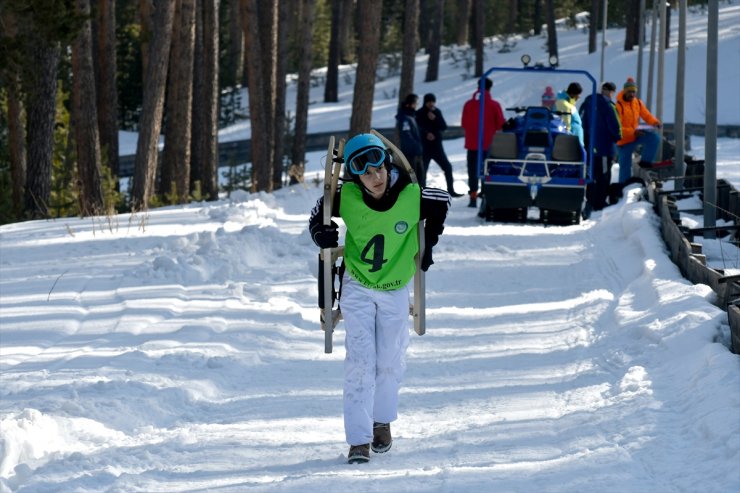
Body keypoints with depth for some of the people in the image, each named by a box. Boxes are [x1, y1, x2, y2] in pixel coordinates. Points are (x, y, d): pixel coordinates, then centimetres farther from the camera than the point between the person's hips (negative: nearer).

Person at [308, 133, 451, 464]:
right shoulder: (346, 197, -20)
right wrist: (321, 234, -18)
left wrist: (429, 243, 4)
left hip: (394, 289, 1)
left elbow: (442, 202, 2)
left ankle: (382, 422, 35)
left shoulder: (412, 196, -20)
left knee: (390, 362, 11)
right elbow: (317, 215, 0)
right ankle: (359, 440, -8)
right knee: (360, 361, -9)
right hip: (357, 287, -1)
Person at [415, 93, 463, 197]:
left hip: (436, 145, 4)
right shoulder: (419, 114, -5)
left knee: (447, 167, 4)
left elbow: (444, 127, 0)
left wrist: (435, 119, -15)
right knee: (422, 170, -4)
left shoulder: (437, 112, 7)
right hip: (424, 147, -4)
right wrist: (426, 134, -27)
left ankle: (451, 190, 13)